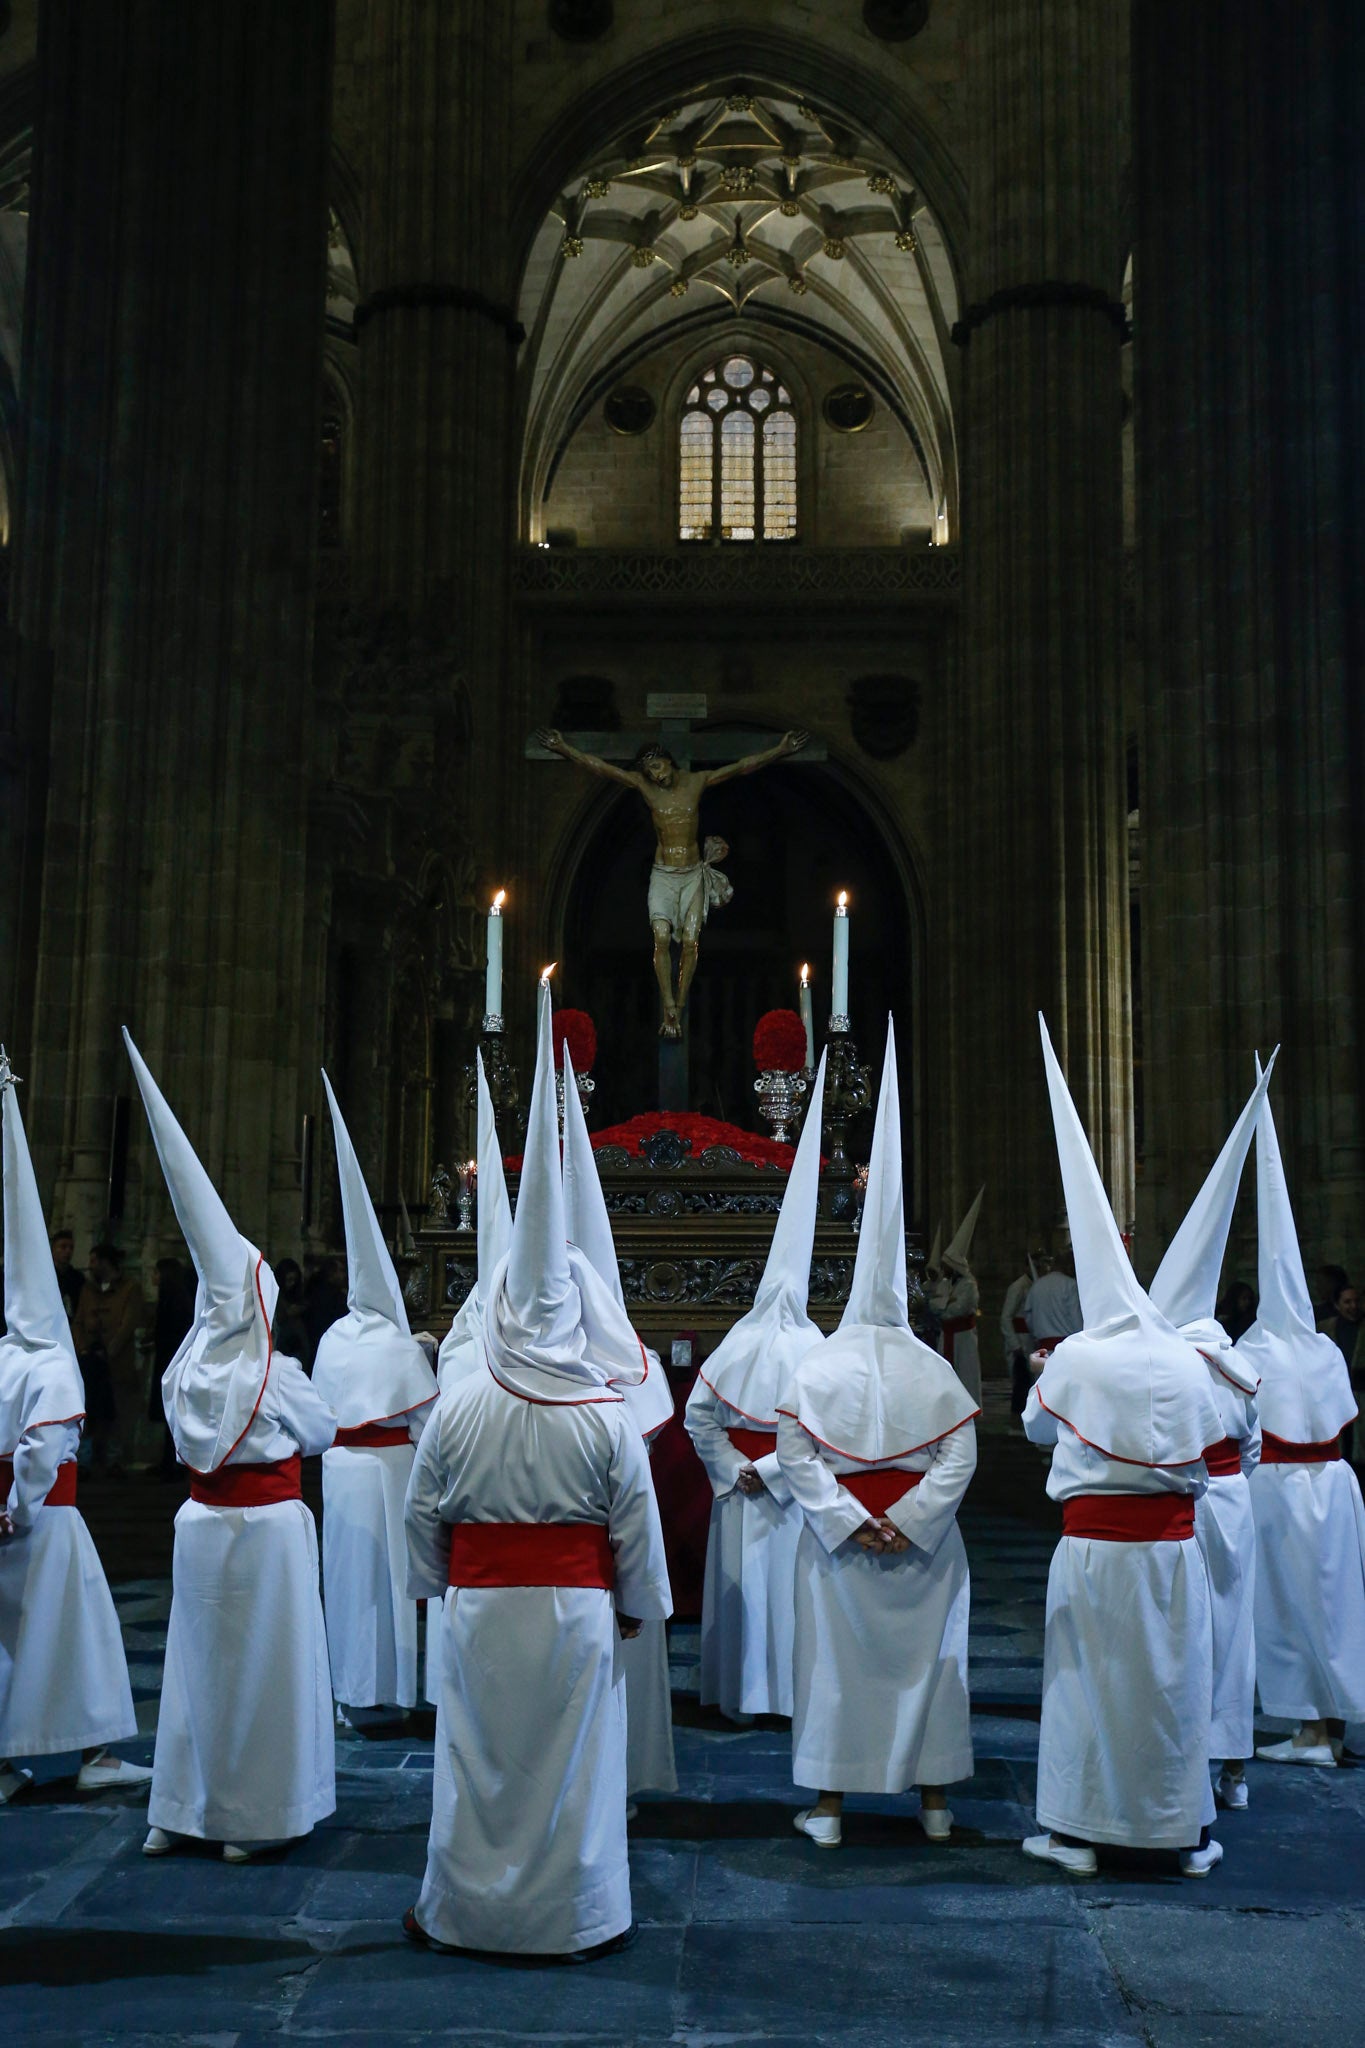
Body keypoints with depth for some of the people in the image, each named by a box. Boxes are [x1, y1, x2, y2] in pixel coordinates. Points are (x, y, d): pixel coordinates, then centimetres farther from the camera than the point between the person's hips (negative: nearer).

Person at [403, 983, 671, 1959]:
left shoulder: (456, 1409, -6)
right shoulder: (607, 1418, -10)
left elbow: (424, 1518, 3)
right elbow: (637, 1527, -3)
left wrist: (438, 1587, 18)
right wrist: (638, 1604, 11)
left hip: (477, 1610, 1)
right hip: (576, 1612, -1)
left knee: (478, 1760, 12)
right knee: (574, 1763, 10)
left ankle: (461, 1907, 25)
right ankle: (578, 1914, 21)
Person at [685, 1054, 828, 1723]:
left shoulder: (732, 1347, -2)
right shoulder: (813, 1351, -10)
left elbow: (698, 1418, -4)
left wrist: (735, 1469, -3)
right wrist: (773, 1468, -12)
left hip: (736, 1487, 3)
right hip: (790, 1495, -2)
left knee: (739, 1584, 10)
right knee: (786, 1581, 6)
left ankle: (738, 1694, 19)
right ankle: (789, 1689, 12)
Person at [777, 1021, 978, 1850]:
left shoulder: (816, 1369, -5)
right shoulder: (936, 1370, -2)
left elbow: (798, 1457, -11)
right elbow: (960, 1457, -9)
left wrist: (849, 1521, -10)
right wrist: (907, 1519, -10)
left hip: (837, 1541, -1)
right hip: (922, 1546, 1)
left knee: (837, 1663, 7)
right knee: (926, 1658, 12)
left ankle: (829, 1807, 13)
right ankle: (935, 1801, 21)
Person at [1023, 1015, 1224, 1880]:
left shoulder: (1075, 1360, -7)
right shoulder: (1186, 1363, -2)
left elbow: (1038, 1425, 10)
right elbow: (1209, 1448, 10)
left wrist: (1045, 1372, 28)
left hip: (1094, 1542, -2)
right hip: (1170, 1542, 2)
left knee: (1087, 1678, 8)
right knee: (1175, 1679, 11)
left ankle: (1078, 1831, 14)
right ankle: (1188, 1832, 20)